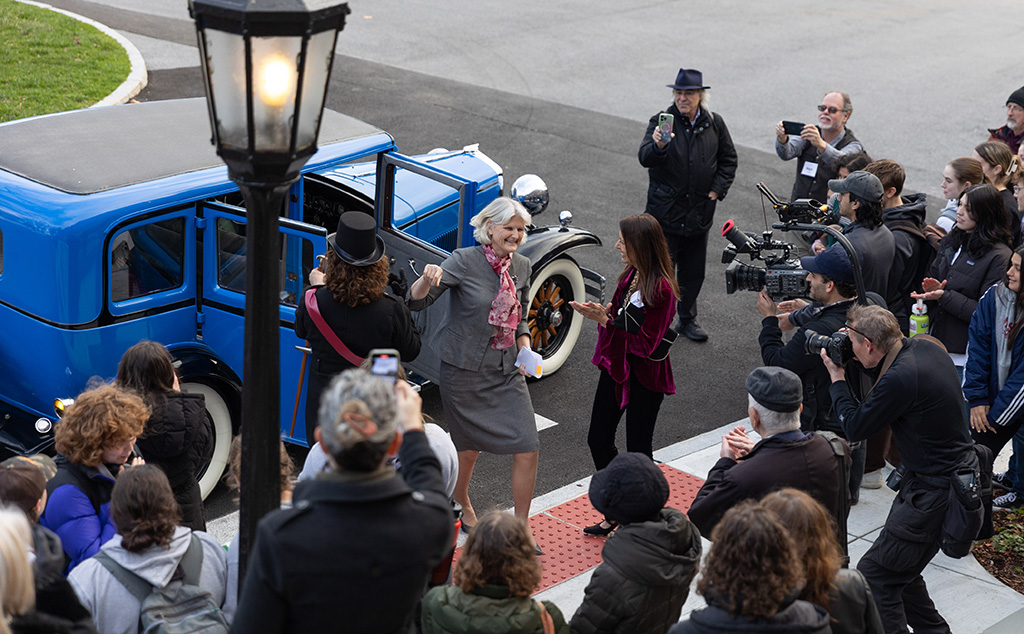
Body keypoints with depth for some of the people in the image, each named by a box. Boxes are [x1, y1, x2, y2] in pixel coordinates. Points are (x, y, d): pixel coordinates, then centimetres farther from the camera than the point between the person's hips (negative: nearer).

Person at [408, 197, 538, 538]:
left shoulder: (522, 266, 4)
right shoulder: (464, 261, -13)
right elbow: (417, 302, -19)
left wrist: (524, 347, 1)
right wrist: (427, 279, -40)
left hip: (507, 371, 5)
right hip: (464, 371, -4)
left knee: (527, 449, -3)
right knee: (469, 447, 10)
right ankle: (461, 504, 41)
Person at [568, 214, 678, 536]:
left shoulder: (661, 289, -24)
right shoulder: (631, 275, 1)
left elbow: (645, 344, -24)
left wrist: (605, 319, -24)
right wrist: (601, 312, -10)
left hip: (644, 379, -9)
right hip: (615, 368, 9)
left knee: (638, 450, 4)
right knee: (598, 439, 14)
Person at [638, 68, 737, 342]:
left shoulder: (714, 123, 4)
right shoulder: (661, 121, -8)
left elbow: (728, 158, 15)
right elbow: (644, 158, -22)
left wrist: (718, 190, 3)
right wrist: (657, 146, -44)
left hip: (699, 212, 4)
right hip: (665, 211, -4)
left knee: (693, 270, 14)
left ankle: (687, 319, 29)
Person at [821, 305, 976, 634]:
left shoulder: (900, 378, -27)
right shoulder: (926, 348, 2)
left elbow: (855, 427, -12)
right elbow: (875, 391, 18)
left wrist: (837, 377, 0)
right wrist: (850, 364, 5)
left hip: (933, 494, -10)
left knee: (874, 575, -5)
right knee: (897, 565, 22)